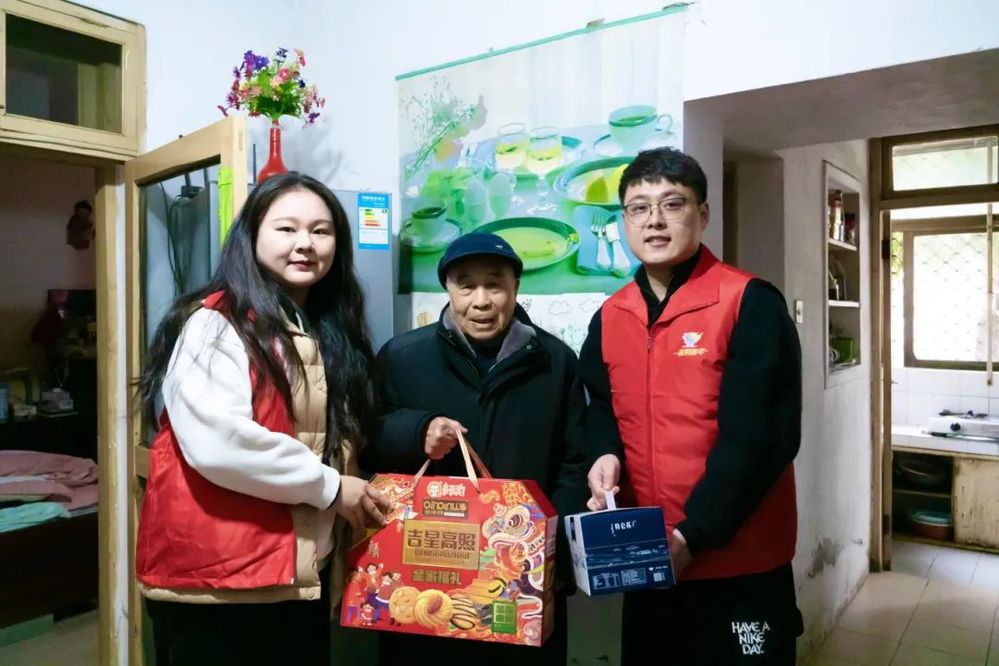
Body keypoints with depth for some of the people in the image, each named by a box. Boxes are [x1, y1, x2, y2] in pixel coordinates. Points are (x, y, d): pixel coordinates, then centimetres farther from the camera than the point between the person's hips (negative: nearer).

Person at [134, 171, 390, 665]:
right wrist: (329, 487, -15)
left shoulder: (333, 331, 12)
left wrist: (355, 493, 2)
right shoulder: (215, 323, -10)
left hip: (305, 574, 7)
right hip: (215, 576, -6)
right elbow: (217, 445, -24)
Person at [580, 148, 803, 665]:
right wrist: (606, 455, -11)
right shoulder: (610, 317, 5)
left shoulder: (750, 303, -13)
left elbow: (756, 435, -18)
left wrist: (693, 534, -22)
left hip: (741, 560, -5)